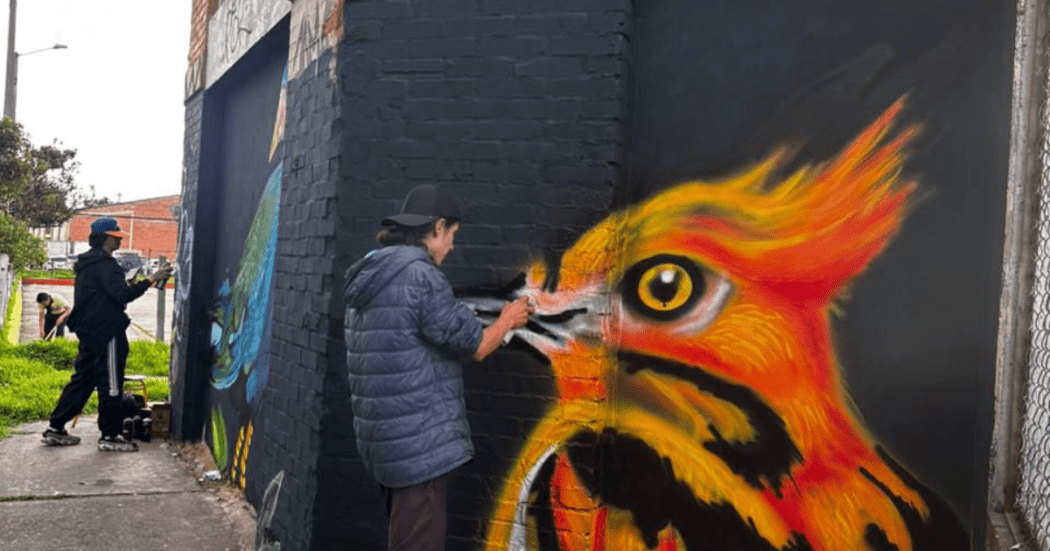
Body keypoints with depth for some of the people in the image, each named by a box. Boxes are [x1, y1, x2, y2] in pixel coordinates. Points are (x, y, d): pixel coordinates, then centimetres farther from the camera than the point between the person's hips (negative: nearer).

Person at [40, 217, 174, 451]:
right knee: (111, 384, -3)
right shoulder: (105, 264, -15)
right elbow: (121, 295, -25)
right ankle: (109, 436, 3)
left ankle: (55, 429, 17)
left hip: (89, 331, 10)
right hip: (107, 332, -10)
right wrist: (151, 279, -28)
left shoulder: (86, 263, 16)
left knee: (82, 379, 14)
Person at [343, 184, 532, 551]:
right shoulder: (420, 274, -17)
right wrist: (508, 319, 8)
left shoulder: (370, 276, 13)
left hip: (389, 436, 10)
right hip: (419, 440, -10)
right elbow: (474, 345, -12)